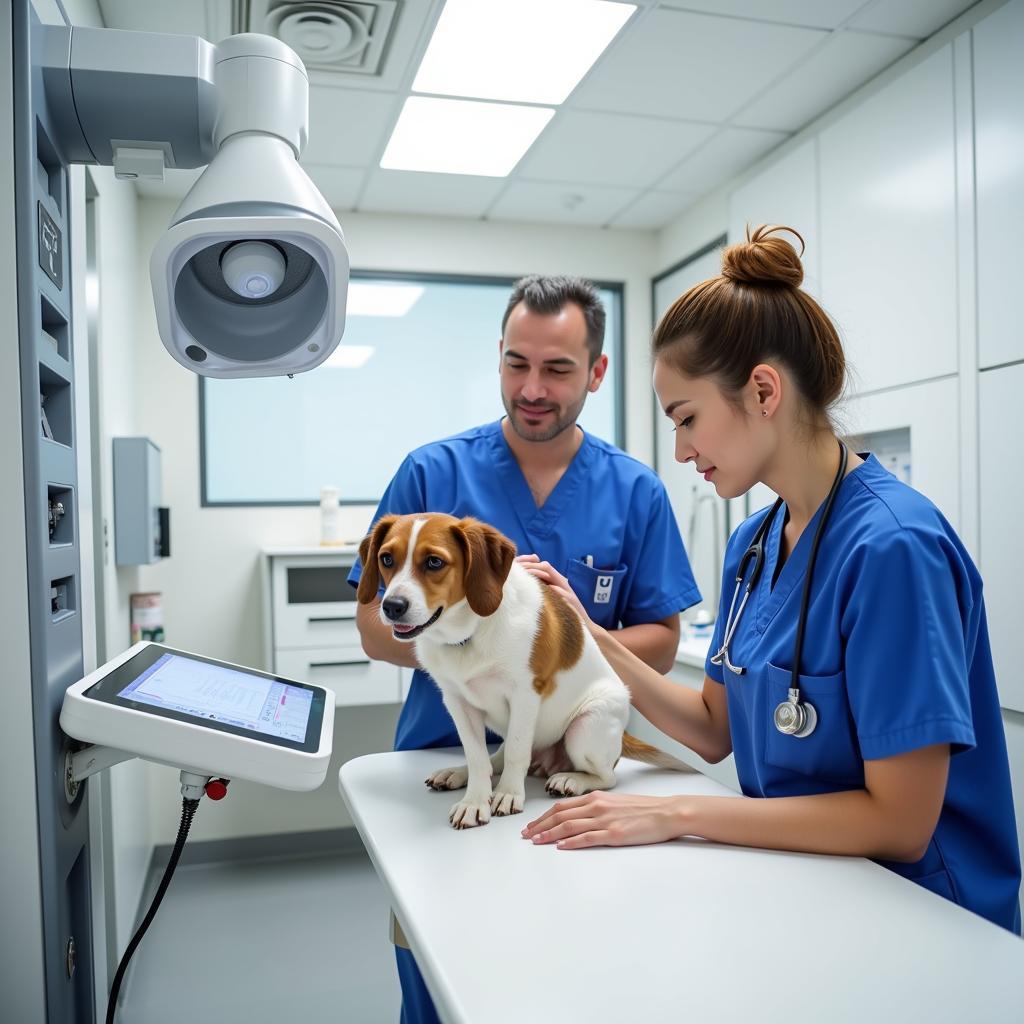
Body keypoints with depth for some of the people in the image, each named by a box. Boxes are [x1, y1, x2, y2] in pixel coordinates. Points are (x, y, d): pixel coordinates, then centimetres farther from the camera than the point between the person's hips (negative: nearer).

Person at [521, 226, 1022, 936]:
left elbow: (899, 821, -20)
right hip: (793, 887, 6)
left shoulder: (893, 545, -22)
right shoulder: (753, 543, 2)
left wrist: (676, 813, -19)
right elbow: (716, 729, 7)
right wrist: (592, 638, -3)